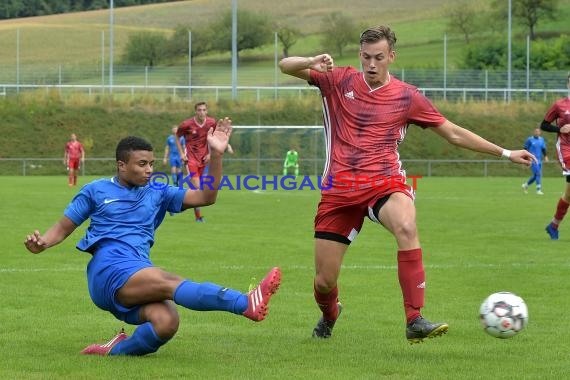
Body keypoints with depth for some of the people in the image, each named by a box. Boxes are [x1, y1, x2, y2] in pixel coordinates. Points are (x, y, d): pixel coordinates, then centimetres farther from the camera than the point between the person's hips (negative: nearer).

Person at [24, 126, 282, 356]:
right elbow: (63, 228, 17)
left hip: (141, 276, 5)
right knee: (170, 283, -32)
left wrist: (216, 154, 4)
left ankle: (116, 350, -3)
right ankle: (247, 304, -52)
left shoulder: (158, 194, 22)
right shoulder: (96, 191, 15)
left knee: (166, 323, -30)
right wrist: (41, 243, -5)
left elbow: (206, 197, 15)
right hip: (108, 269, -5)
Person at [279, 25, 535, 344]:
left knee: (407, 227, -37)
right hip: (339, 189, 1)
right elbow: (286, 66, 3)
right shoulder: (340, 81, 8)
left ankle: (415, 321, -35)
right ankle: (329, 316, 40)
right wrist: (312, 63, -20)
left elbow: (453, 133, 14)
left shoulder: (407, 97, 7)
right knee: (324, 281, 0)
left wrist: (505, 153, 12)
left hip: (385, 183, -1)